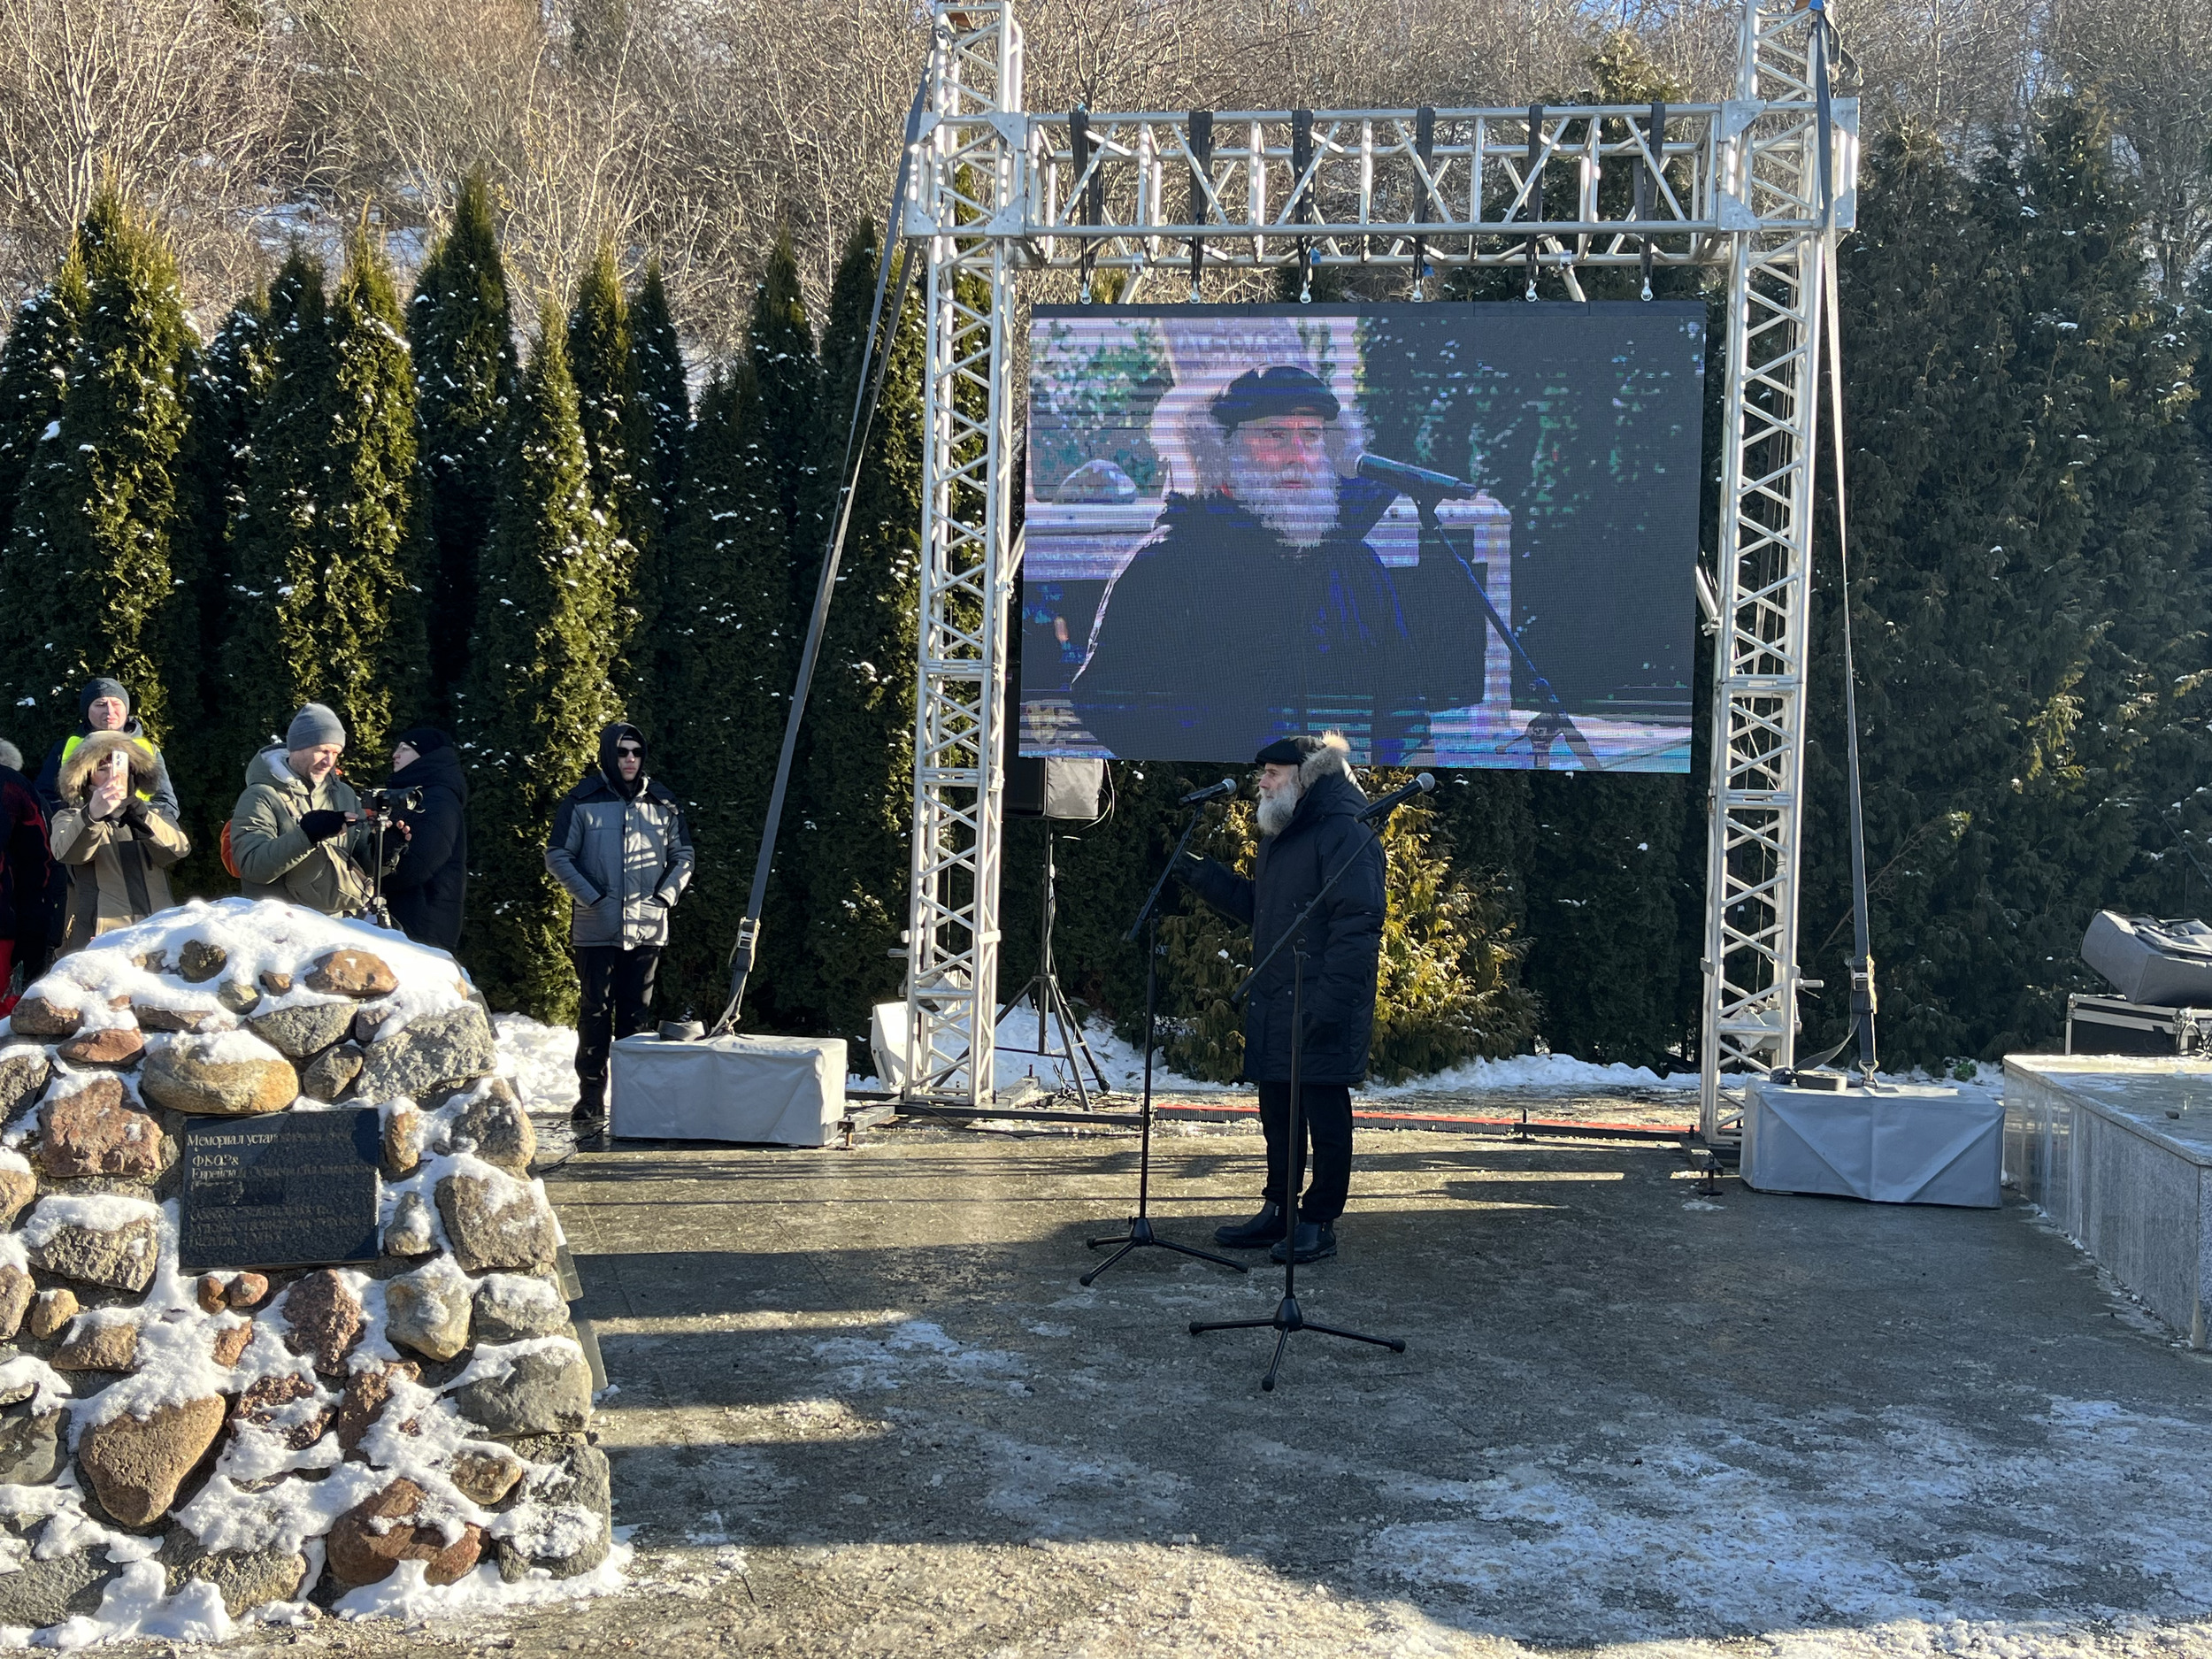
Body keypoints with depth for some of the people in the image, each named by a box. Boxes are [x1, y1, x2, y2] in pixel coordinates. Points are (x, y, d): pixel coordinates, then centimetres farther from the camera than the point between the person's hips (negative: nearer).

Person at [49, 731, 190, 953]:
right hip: (99, 939, -2)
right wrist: (92, 815, -33)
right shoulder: (69, 818, 12)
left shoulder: (154, 812, 19)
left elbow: (178, 849, -4)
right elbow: (67, 852, -13)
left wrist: (138, 813, -22)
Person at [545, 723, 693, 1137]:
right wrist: (591, 897, -9)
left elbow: (683, 856, 16)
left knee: (636, 1013, 8)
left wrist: (666, 894, 1)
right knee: (596, 1013, -1)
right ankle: (590, 1105, 3)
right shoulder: (582, 802, -1)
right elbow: (557, 856, 0)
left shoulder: (663, 804, 8)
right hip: (595, 928, -3)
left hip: (647, 928, 3)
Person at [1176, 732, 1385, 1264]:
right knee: (1277, 1115, 16)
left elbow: (1358, 925, -19)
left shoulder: (1345, 835, -13)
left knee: (1325, 1117, 1)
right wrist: (1202, 875, 17)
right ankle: (1278, 1210, 27)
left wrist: (1331, 1001, -25)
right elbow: (1255, 905, 28)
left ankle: (1320, 1222, 10)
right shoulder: (1278, 837, 18)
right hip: (1273, 1009, 9)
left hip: (1323, 1015, -9)